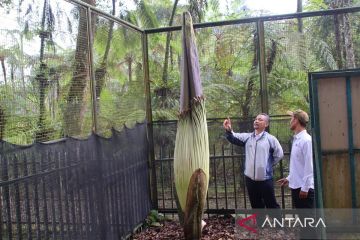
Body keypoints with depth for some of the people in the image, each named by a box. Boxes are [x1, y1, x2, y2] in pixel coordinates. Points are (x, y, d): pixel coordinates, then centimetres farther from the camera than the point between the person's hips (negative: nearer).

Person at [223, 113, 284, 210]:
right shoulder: (247, 137, 4)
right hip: (250, 179, 4)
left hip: (265, 179, -4)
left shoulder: (271, 139, -6)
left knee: (272, 205, 7)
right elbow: (234, 138, -10)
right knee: (256, 206, 17)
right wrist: (228, 130, -31)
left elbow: (279, 154, -2)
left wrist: (268, 164, 0)